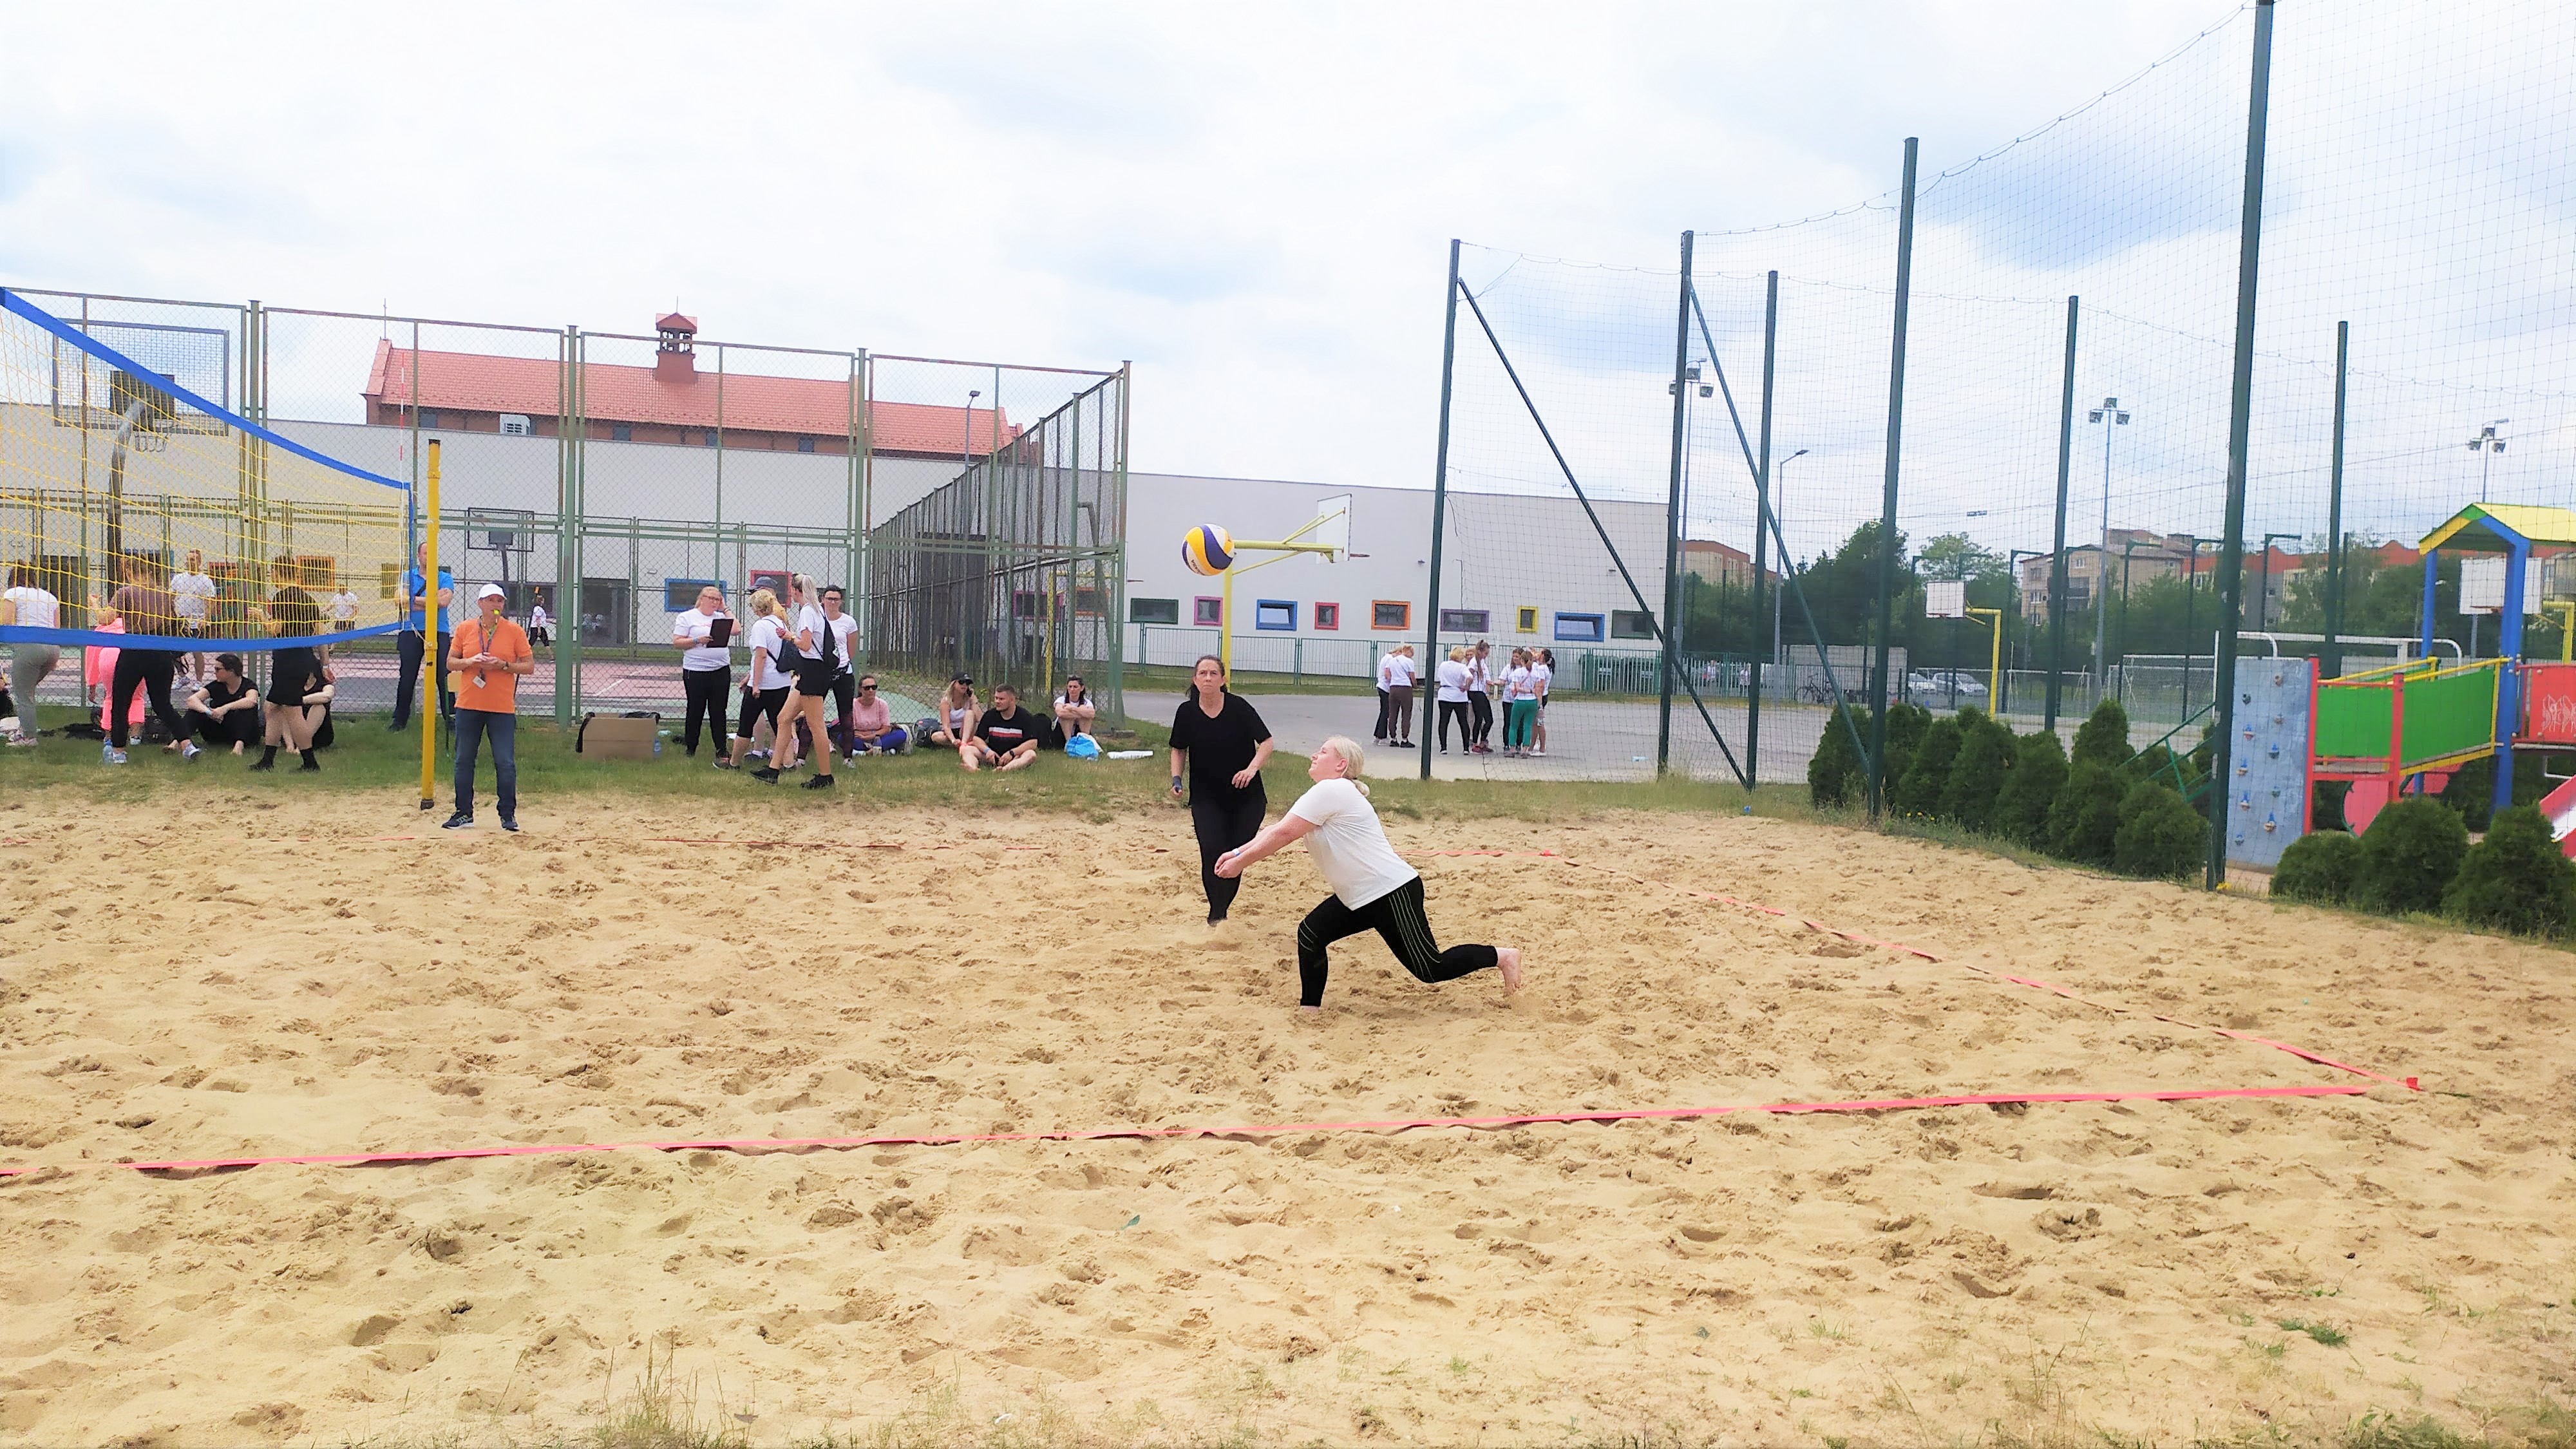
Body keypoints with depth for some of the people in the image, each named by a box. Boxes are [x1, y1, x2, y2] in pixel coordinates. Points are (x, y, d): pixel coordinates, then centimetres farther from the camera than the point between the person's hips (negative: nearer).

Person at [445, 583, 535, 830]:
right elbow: (451, 663, 10)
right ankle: (464, 813, 18)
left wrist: (503, 665, -14)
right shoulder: (465, 629, 6)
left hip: (502, 708, -2)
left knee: (505, 763, -3)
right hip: (468, 706, 2)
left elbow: (530, 667, 0)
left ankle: (508, 815, 7)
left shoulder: (515, 631, 0)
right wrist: (470, 661, -10)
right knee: (463, 760, 7)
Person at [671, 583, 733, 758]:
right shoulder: (687, 617, 2)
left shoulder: (721, 617, 15)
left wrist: (725, 609, 6)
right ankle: (690, 750, 13)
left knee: (719, 712, 6)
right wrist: (698, 641, -18)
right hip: (696, 672, -4)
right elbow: (677, 643, -4)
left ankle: (721, 749, 11)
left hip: (721, 671, 4)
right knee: (695, 712, 3)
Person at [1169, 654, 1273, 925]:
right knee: (1212, 852, -15)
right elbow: (1179, 750, 11)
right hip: (1206, 798, 1)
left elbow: (1267, 742, -9)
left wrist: (1252, 768, -25)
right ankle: (1216, 914, -2)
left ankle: (1221, 909, 21)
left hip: (1247, 796, 0)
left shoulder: (1239, 707, -11)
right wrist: (1177, 779, -4)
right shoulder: (1187, 712, -5)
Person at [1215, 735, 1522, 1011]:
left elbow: (1283, 834, -21)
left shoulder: (1331, 791, -17)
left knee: (1431, 970, -4)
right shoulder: (1324, 794, 15)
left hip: (1392, 892, -10)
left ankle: (1501, 956, 13)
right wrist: (1238, 853, 6)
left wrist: (1241, 863, -13)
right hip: (1361, 897, 10)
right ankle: (1310, 1009, 10)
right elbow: (1277, 830, 16)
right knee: (1311, 934, 0)